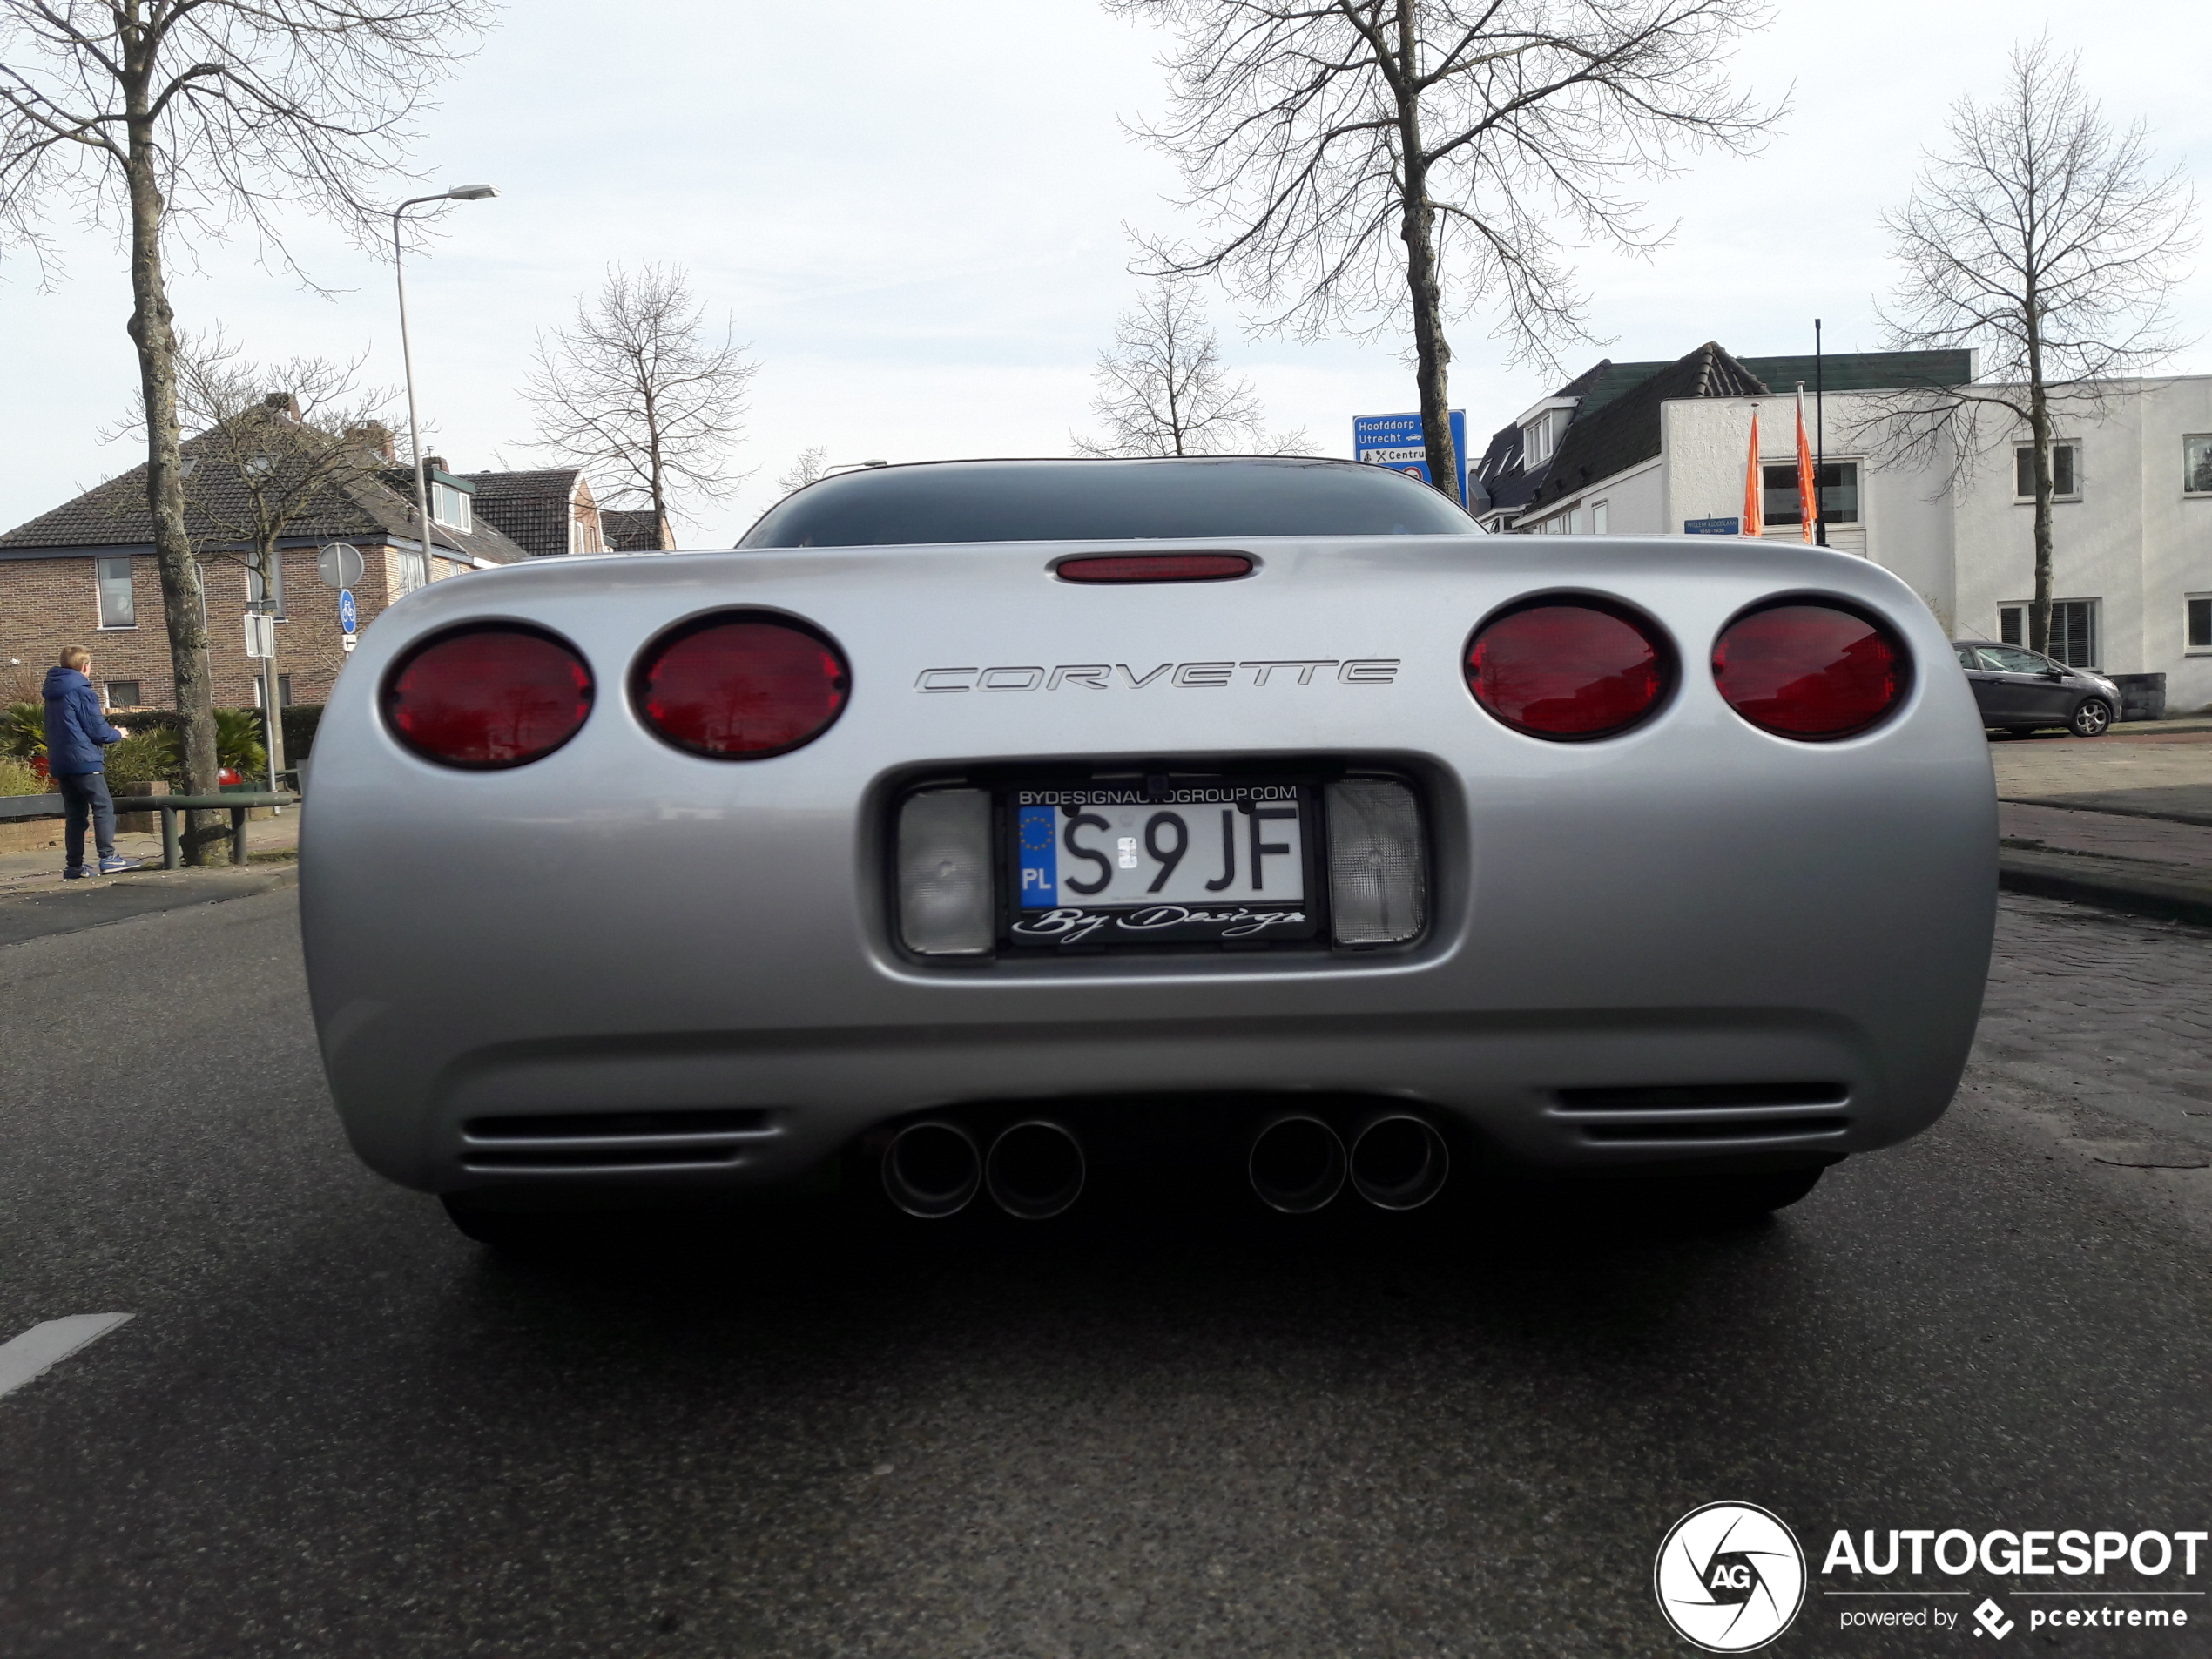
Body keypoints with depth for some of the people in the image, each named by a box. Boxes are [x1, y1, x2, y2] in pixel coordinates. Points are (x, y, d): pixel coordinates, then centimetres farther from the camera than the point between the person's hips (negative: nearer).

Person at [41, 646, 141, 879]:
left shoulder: (53, 693, 15)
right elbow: (98, 731, -10)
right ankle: (108, 858, -16)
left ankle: (74, 865, 8)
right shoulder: (83, 691, -9)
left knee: (75, 813, 10)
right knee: (103, 807, -8)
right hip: (83, 760, -8)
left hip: (60, 763, 8)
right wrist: (117, 735, 9)